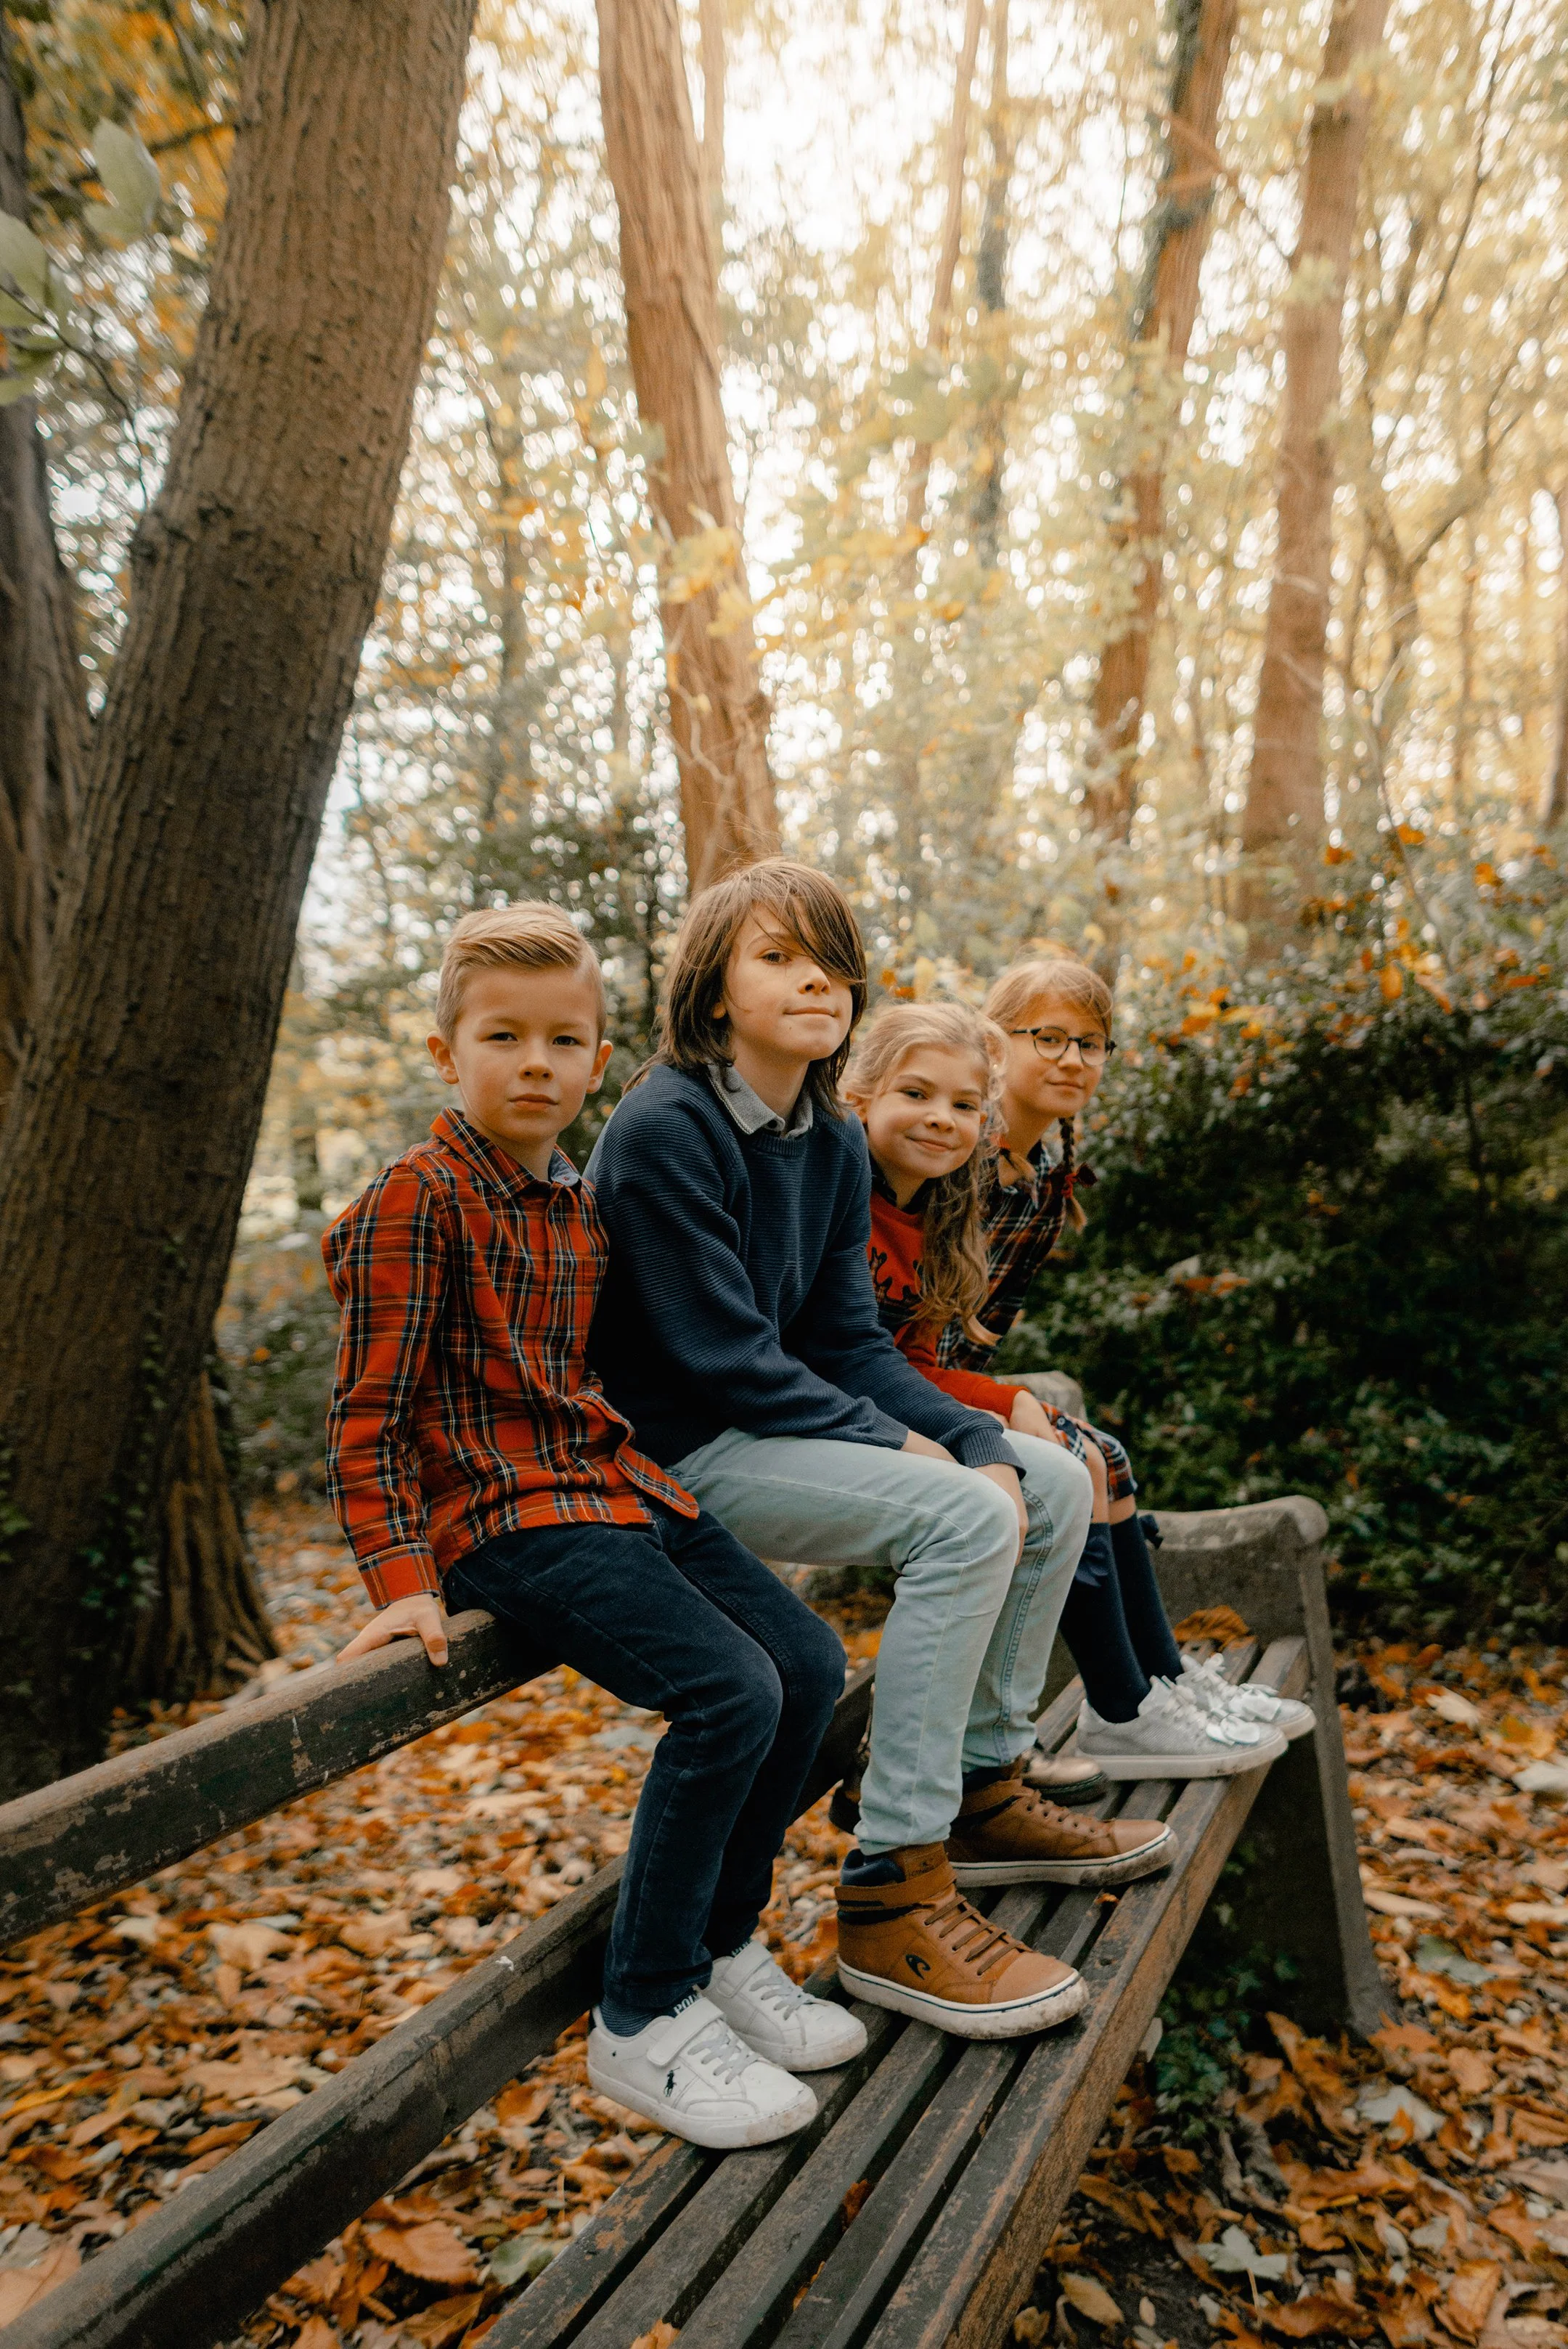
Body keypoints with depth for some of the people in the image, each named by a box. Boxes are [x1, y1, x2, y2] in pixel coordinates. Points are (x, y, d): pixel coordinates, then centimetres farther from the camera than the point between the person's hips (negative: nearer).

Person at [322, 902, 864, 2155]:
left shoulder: (581, 1200, 13)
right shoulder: (417, 1201, -10)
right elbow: (369, 1413, -10)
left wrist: (639, 1474, 17)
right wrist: (404, 1575, -15)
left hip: (618, 1485, 9)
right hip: (506, 1512, -8)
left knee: (811, 1661, 1)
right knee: (731, 1692, -22)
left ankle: (722, 1944, 19)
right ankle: (644, 2018, -3)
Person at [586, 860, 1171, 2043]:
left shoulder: (835, 1145, 8)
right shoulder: (664, 1131, -17)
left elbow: (850, 1339, 6)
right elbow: (723, 1355, -20)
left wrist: (978, 1442, -9)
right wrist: (901, 1449, -17)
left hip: (795, 1423, 9)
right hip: (679, 1452, -9)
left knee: (1052, 1480, 4)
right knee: (963, 1520, -25)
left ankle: (983, 1785, 16)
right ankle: (890, 1898, -15)